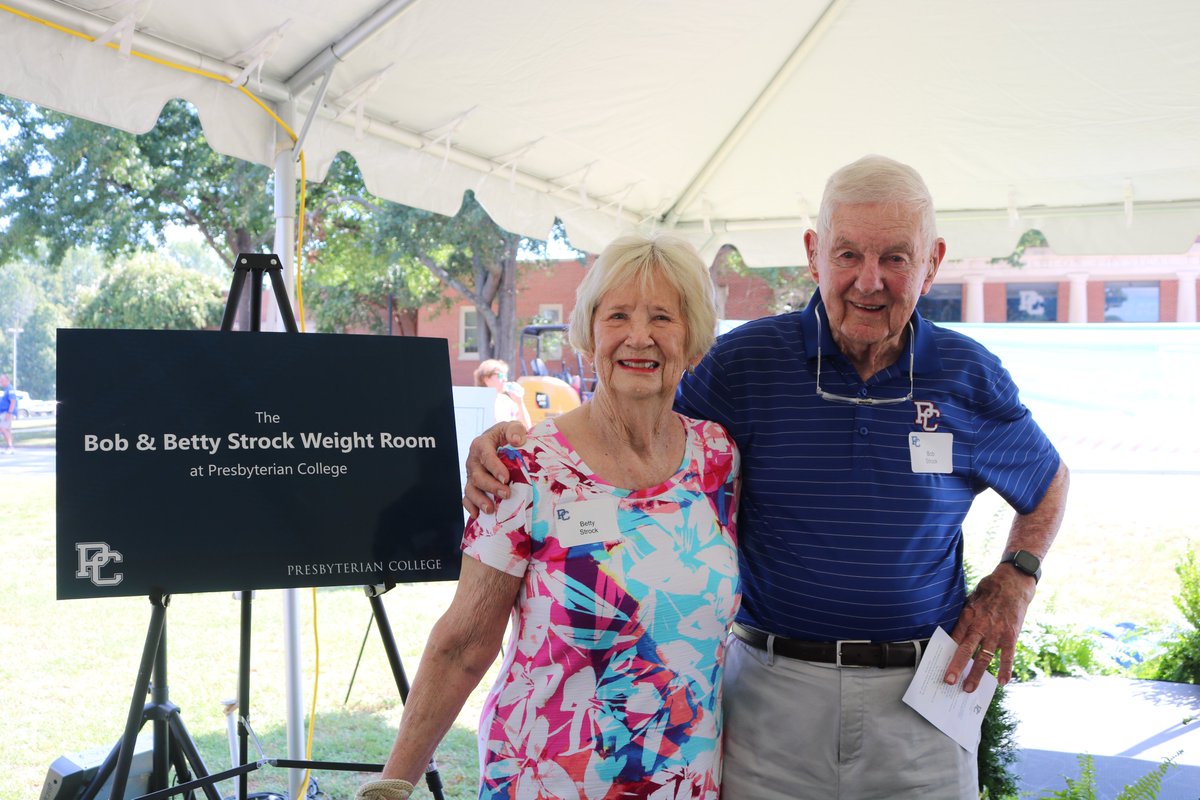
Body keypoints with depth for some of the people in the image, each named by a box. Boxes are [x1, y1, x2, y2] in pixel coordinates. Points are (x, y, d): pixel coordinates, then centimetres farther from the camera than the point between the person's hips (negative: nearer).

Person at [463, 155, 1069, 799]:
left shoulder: (969, 378, 0)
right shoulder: (745, 361, -5)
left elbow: (1048, 483, 18)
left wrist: (1013, 582, 2)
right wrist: (516, 441, -14)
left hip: (920, 697, 1)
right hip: (772, 690, -1)